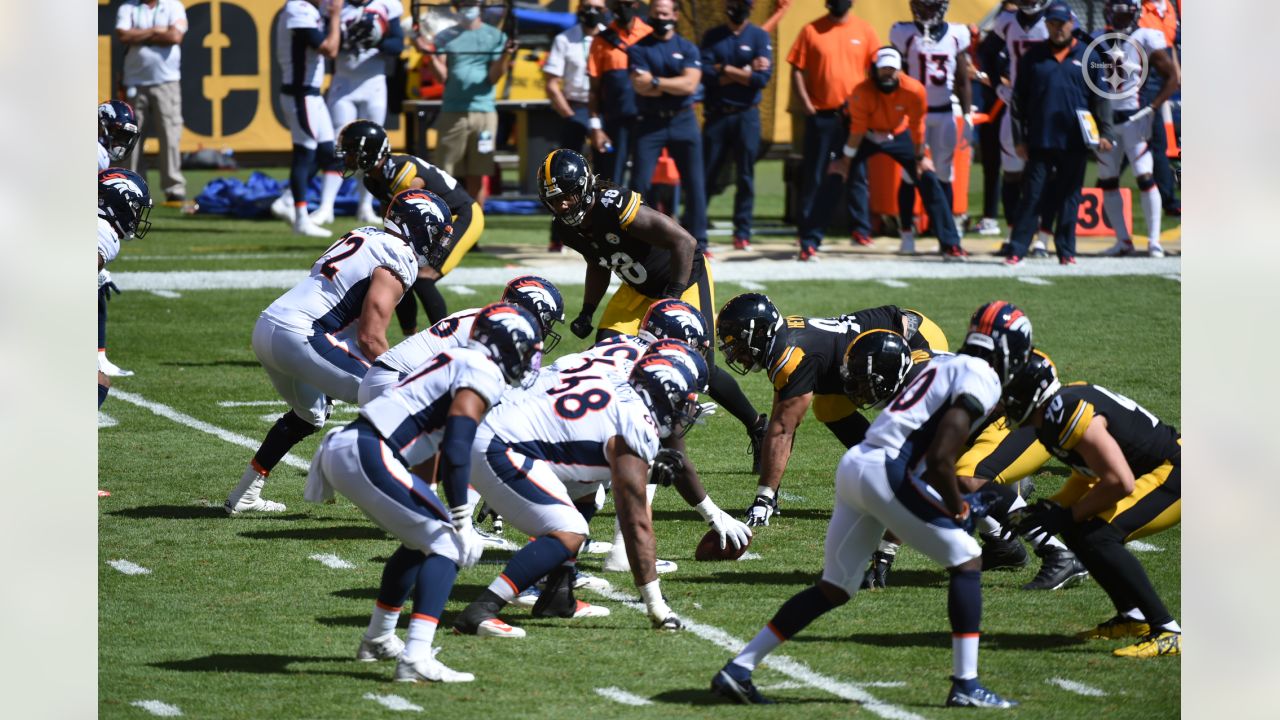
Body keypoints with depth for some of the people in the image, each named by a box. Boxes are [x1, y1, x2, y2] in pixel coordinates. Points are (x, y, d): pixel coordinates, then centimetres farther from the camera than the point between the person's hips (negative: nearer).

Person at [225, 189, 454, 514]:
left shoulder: (364, 237, 20)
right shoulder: (398, 260, -8)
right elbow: (370, 337, -13)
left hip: (267, 328, 9)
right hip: (298, 337, -9)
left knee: (309, 414, 32)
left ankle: (243, 496, 38)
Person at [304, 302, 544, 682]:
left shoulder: (459, 362, 23)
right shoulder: (484, 374, -6)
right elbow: (456, 449, -17)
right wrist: (461, 520, -16)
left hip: (342, 447, 10)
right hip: (367, 456, -10)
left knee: (423, 539, 24)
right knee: (446, 542, -8)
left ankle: (379, 640, 36)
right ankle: (416, 657, -20)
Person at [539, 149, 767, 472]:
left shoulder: (615, 206, -35)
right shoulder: (567, 229, -9)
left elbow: (684, 242, -32)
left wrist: (674, 297, -32)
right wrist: (586, 314, 2)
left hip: (684, 276, -7)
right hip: (639, 286, 7)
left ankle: (758, 427, 17)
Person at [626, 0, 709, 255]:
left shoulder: (688, 49, 6)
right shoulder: (639, 49, 3)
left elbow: (690, 84, -10)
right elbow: (640, 86, -13)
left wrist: (655, 82, -14)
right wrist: (674, 86, -12)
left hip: (683, 122, 1)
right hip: (649, 122, -1)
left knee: (694, 184, 1)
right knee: (640, 183, -6)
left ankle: (698, 242, 8)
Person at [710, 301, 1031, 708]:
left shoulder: (946, 365, 23)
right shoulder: (982, 380, -6)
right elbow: (940, 459, -16)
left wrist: (952, 499, 23)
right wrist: (957, 507, -1)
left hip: (854, 464, 9)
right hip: (888, 473, -9)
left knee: (835, 588, 16)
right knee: (967, 561, 3)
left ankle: (737, 670, 16)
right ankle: (965, 685, 0)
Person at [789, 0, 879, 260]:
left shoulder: (864, 30, 4)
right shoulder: (812, 31, 1)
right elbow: (797, 70, 1)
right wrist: (806, 105, -9)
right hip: (821, 117, -1)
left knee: (857, 175, 8)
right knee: (815, 180, 0)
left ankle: (861, 229, 22)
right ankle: (809, 241, 1)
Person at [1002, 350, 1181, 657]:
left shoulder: (1068, 413, -24)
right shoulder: (1061, 407, 7)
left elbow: (1120, 482, -27)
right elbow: (1089, 475, 20)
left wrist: (1067, 516, -16)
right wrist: (1049, 509, 7)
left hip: (1175, 474, -10)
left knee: (1097, 537, -22)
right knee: (1078, 532, 10)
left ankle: (1168, 632, -21)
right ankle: (1132, 617, 20)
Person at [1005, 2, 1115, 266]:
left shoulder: (1087, 56, 7)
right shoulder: (1034, 57, 7)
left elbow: (1101, 97, 6)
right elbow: (1019, 99, 8)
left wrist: (1105, 133, -3)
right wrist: (1020, 138, 2)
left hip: (1074, 143, 0)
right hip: (1040, 141, 0)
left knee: (1069, 198, 5)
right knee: (1032, 197, -2)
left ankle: (1066, 251, 12)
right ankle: (1017, 250, -2)